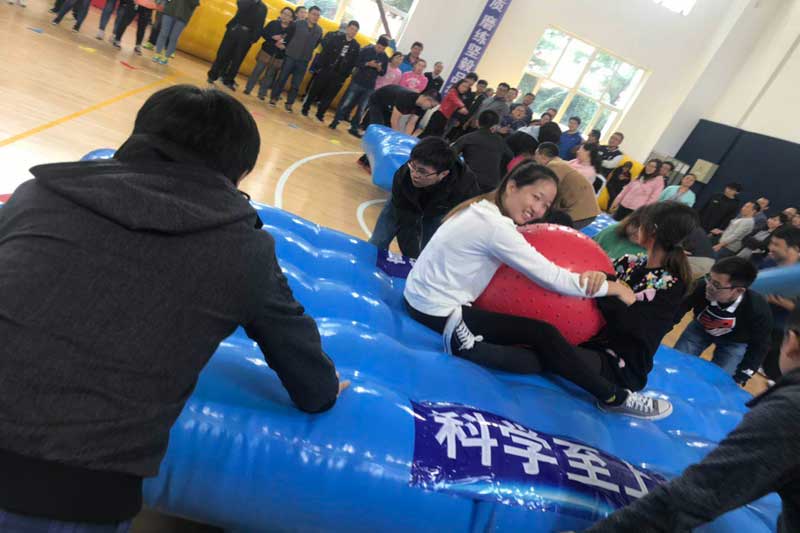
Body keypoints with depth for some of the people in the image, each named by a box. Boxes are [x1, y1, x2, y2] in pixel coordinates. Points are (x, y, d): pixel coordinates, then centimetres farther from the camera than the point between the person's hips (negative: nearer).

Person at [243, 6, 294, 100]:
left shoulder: (292, 29, -3)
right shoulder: (273, 23, -2)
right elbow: (263, 33, -2)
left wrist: (284, 46, -22)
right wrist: (272, 37, -18)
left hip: (279, 56, 0)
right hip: (267, 51, 0)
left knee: (270, 74, 6)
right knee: (257, 70, 1)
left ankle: (262, 93, 15)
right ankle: (248, 89, 13)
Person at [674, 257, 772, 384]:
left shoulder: (759, 310, -37)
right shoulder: (701, 287, -38)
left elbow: (759, 346, -18)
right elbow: (674, 312, -20)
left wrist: (741, 377, -19)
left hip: (734, 342, -1)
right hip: (700, 328, 1)